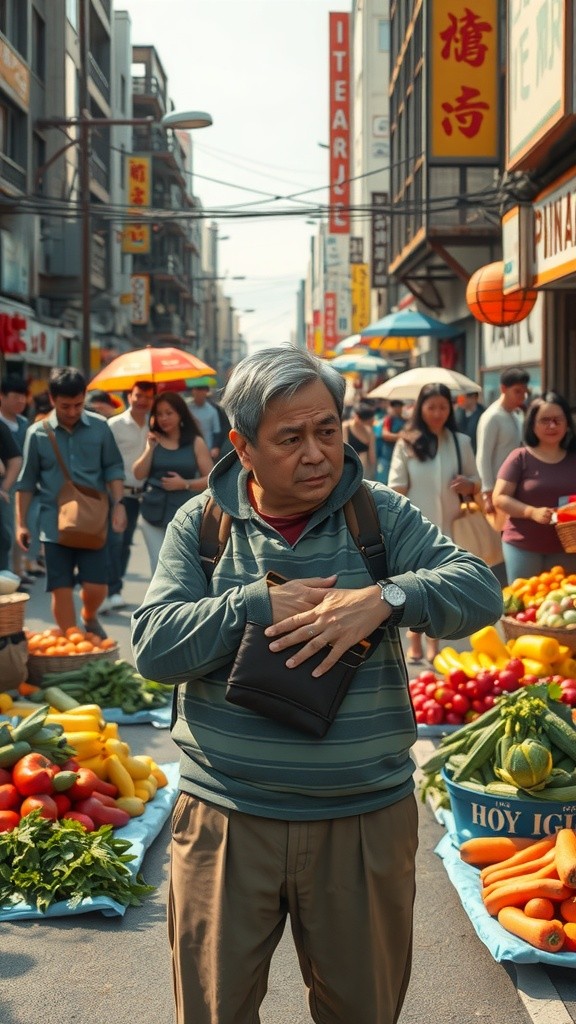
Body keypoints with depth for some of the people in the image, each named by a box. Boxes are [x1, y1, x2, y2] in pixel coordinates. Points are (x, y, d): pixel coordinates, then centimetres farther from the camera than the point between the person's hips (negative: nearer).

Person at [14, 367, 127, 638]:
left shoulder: (99, 427, 0)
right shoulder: (38, 433, -1)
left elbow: (113, 469, 5)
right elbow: (26, 481, 5)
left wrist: (118, 504, -8)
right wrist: (21, 524, 4)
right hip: (54, 525, 0)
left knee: (96, 586, -2)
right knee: (61, 590, 2)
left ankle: (89, 618, 31)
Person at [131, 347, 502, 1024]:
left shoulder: (382, 515, 1)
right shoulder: (201, 524, 0)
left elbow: (480, 590, -9)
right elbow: (153, 646, -8)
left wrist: (384, 598, -25)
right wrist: (259, 605, -19)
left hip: (365, 821, 1)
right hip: (225, 820, 0)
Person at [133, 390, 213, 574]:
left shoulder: (195, 442, 1)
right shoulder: (153, 440, 9)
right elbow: (139, 474, 3)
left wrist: (185, 484, -14)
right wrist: (150, 448, -6)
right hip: (154, 514, 2)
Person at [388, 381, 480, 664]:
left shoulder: (461, 442, 4)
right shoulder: (407, 443, -2)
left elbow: (476, 480, 11)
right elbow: (397, 488, -3)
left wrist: (468, 485, -13)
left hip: (449, 526, 2)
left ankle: (434, 644, 18)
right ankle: (414, 643, 11)